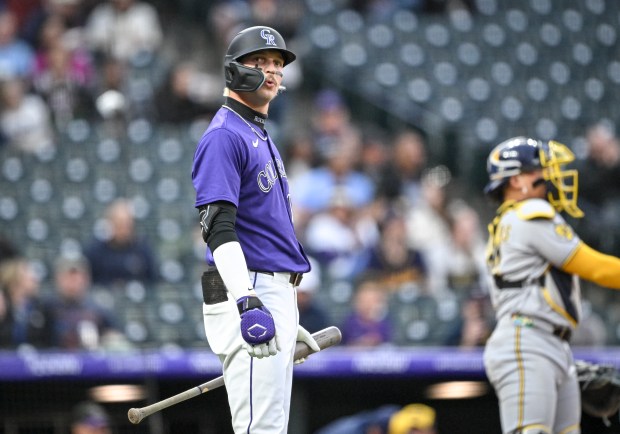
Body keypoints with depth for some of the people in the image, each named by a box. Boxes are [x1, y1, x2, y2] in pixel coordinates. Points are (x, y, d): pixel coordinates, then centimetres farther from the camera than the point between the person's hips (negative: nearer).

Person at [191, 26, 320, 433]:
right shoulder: (224, 136, -11)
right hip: (249, 292, -10)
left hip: (277, 293, 10)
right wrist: (248, 303, -32)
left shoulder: (263, 138, 20)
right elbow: (219, 229, -21)